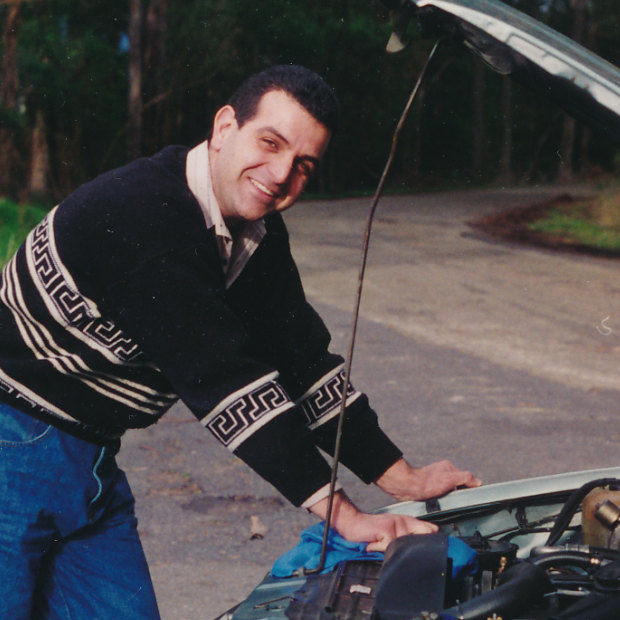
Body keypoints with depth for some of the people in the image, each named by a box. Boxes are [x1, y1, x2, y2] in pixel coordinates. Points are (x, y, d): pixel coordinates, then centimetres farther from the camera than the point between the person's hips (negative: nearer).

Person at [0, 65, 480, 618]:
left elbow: (303, 361, 8)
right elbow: (225, 380, -30)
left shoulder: (258, 238, 3)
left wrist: (404, 479, 4)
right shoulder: (144, 215, -27)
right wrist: (344, 516, -30)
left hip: (91, 460, 9)